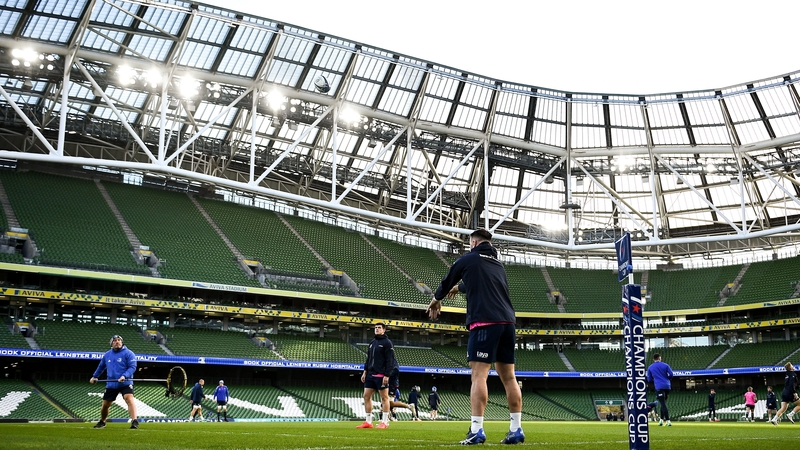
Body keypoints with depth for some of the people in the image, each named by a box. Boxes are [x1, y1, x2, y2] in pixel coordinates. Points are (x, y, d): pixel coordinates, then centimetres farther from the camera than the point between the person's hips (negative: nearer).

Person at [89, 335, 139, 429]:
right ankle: (102, 422, 39)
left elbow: (132, 367, -13)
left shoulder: (128, 353, -5)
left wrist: (124, 376, -26)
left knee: (129, 399, -26)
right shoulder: (107, 355, 12)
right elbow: (101, 366, 30)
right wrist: (94, 376, 32)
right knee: (105, 405, 13)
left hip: (125, 383, -5)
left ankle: (134, 421, -32)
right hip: (111, 384, 5)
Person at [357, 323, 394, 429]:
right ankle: (368, 422, 11)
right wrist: (365, 372, 10)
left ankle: (385, 422, 2)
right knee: (366, 396, 5)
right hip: (370, 374, 8)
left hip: (381, 375, -8)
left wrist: (386, 375, -17)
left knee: (384, 397, -2)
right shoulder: (372, 343, 18)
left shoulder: (387, 343, -5)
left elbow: (390, 360, -11)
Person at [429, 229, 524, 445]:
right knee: (508, 377, 9)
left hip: (485, 322, -6)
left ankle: (477, 430, -15)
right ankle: (516, 430, 9)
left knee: (479, 375, -9)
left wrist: (436, 301, 40)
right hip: (507, 322, 7)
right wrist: (459, 287, 60)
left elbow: (447, 281, 21)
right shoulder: (498, 264, 25)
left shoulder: (468, 259, 7)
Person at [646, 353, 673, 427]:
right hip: (667, 386, 2)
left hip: (659, 387, -2)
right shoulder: (665, 365, 7)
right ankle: (662, 419, 17)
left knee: (663, 404, -10)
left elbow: (649, 380, 10)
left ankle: (668, 420, -21)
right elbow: (671, 374, -3)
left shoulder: (650, 367, 9)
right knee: (663, 403, 16)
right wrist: (666, 378, 17)